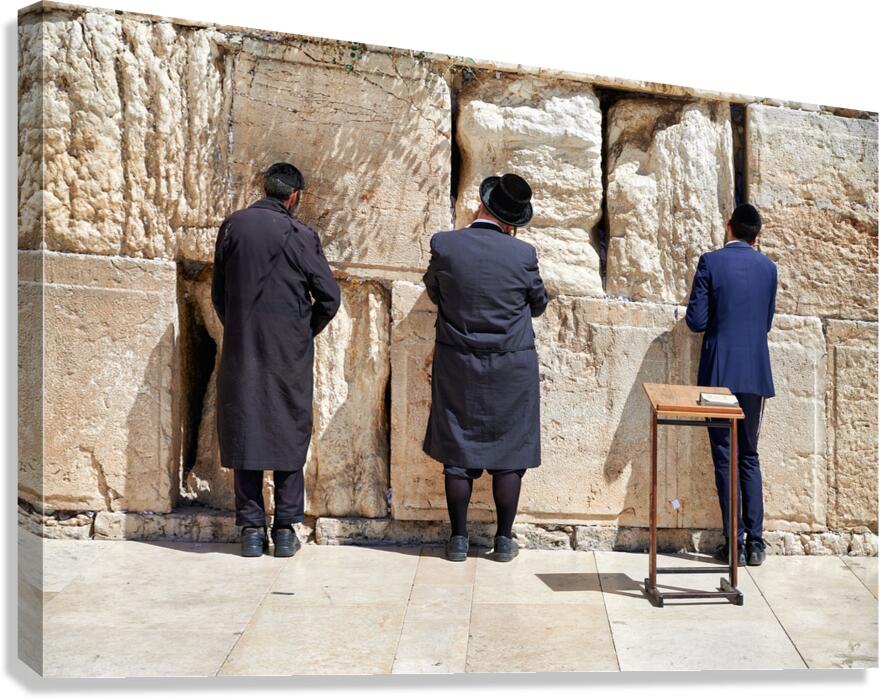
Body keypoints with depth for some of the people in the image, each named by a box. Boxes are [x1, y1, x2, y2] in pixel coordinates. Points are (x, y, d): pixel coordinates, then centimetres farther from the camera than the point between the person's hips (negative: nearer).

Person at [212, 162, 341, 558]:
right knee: (289, 434, 8)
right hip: (289, 354, -2)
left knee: (244, 433, 8)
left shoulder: (232, 226, 0)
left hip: (241, 350, 2)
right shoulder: (300, 235, -8)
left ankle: (252, 529, 11)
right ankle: (285, 529, 10)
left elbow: (218, 292, 6)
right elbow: (329, 297, -6)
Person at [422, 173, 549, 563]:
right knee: (510, 453, 10)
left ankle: (458, 540, 15)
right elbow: (538, 304, 5)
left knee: (457, 452, 10)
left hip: (457, 366, 1)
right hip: (512, 369, -1)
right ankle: (504, 540, 16)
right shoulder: (523, 254, -12)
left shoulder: (443, 245, -10)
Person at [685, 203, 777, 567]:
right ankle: (755, 542, 12)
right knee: (749, 457, 13)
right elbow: (766, 322, 13)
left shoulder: (711, 261, -7)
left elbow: (696, 321, -9)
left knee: (725, 459, 3)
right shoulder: (768, 267, 6)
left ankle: (735, 543, 4)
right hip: (756, 374, 4)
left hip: (720, 373, -3)